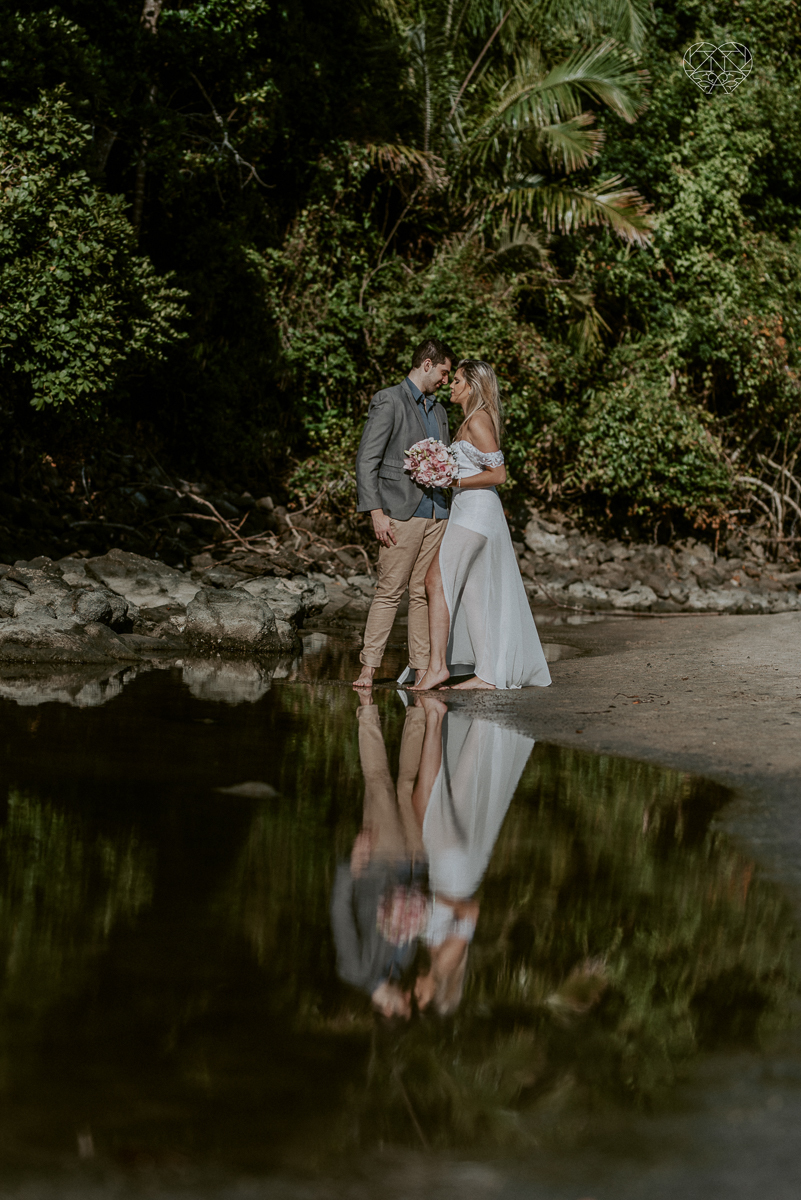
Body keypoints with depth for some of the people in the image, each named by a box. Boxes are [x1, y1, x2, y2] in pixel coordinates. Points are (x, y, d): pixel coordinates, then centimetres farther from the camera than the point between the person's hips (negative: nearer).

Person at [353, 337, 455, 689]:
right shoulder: (388, 401, -4)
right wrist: (376, 512, -16)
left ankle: (422, 670, 7)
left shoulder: (438, 411, 19)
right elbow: (366, 460, -9)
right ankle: (368, 668, -6)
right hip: (400, 512, -7)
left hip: (435, 514, 7)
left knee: (423, 593, 6)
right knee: (389, 591, -9)